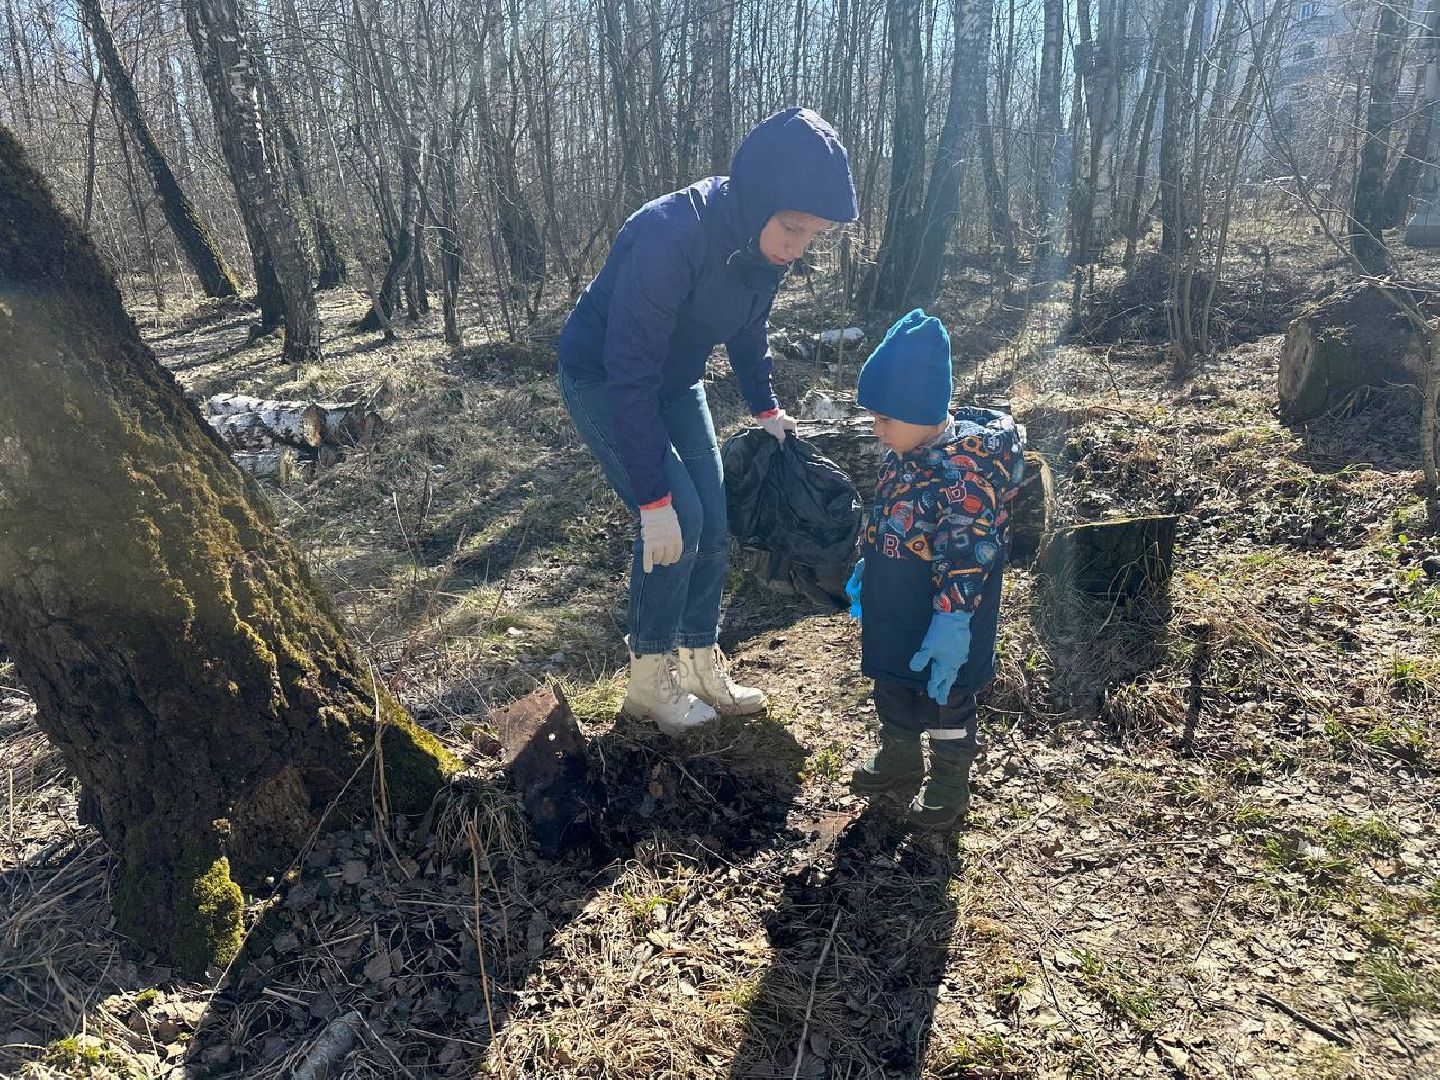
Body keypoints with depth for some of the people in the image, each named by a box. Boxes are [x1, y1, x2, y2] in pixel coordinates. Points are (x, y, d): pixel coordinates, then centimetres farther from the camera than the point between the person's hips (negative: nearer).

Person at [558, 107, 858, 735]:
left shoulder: (765, 243, -13)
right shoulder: (670, 236, -36)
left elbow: (748, 330, 9)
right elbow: (631, 375, -35)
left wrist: (765, 409, 12)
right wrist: (656, 499, -34)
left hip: (677, 381, 7)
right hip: (603, 379, -7)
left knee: (711, 521, 4)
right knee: (680, 519, -15)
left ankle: (701, 666, 20)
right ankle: (650, 679, 4)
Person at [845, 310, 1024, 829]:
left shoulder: (967, 469, -28)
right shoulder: (904, 453, 0)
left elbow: (968, 553, -30)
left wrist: (952, 621, -32)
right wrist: (865, 568, 22)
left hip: (941, 617, -8)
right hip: (892, 607, 8)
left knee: (945, 695, 12)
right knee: (891, 683, 23)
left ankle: (950, 783, 33)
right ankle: (899, 756, 47)